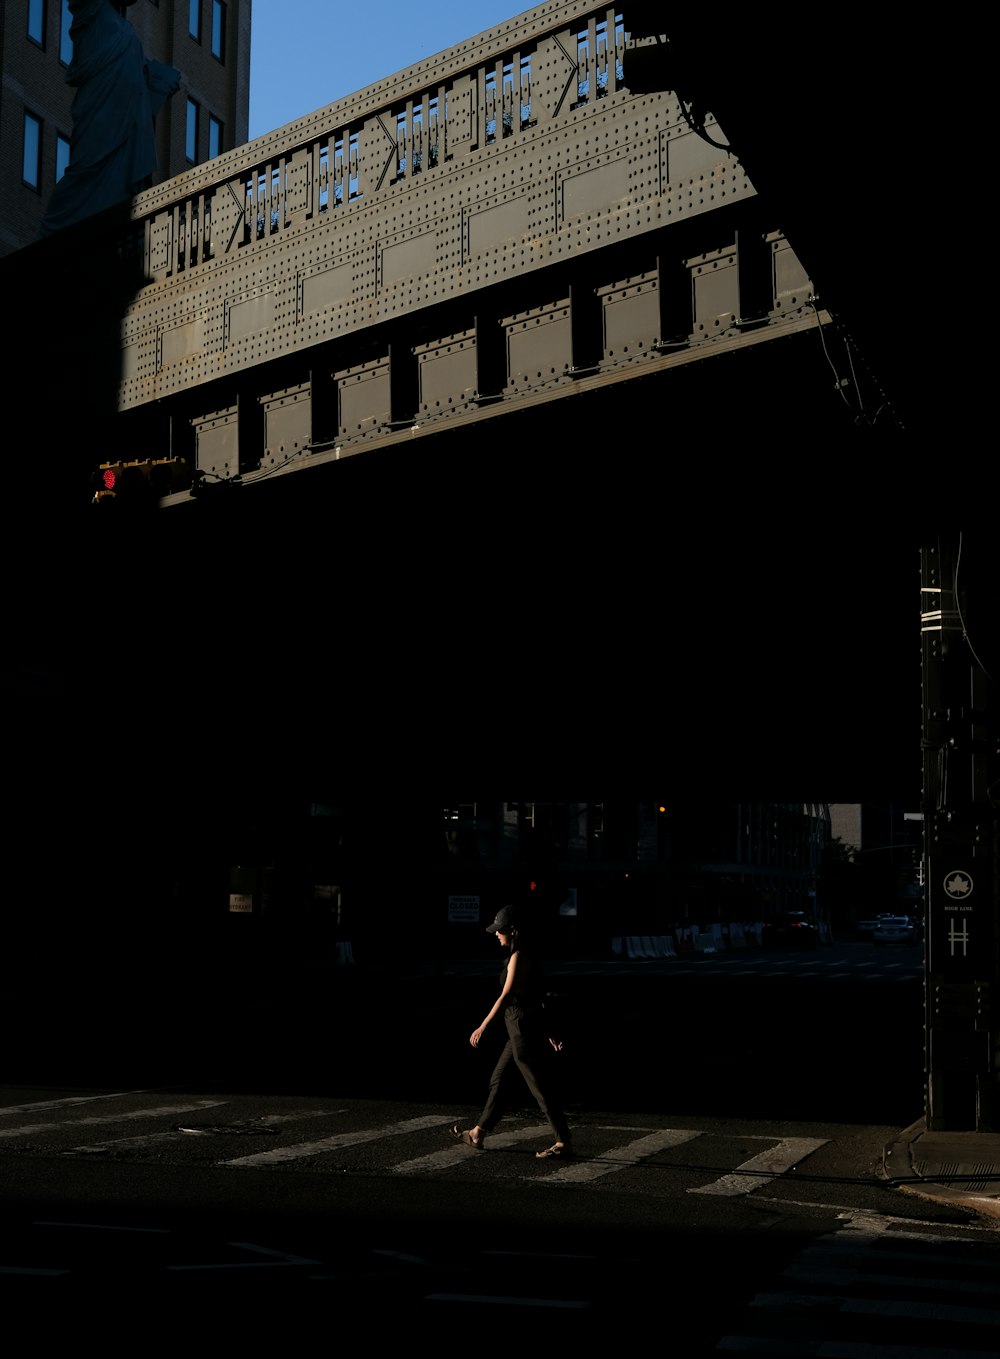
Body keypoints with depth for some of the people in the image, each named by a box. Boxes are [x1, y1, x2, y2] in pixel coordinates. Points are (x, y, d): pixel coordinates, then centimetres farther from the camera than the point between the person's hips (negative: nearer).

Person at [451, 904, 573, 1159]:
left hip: (523, 1030, -10)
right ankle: (478, 1134, 25)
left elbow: (506, 996, -22)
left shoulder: (518, 957, -16)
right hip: (528, 1029, 10)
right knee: (497, 1080, 16)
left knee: (539, 1088, -3)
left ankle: (564, 1142, 3)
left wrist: (483, 1026, -22)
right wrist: (549, 1032, 21)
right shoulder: (527, 955, 13)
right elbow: (537, 997, 17)